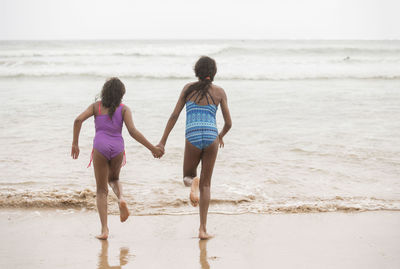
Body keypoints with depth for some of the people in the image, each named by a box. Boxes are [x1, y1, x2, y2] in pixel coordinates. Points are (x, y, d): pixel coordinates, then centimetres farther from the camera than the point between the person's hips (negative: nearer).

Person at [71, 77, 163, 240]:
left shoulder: (96, 106, 10)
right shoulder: (124, 109, 7)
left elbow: (79, 120, -4)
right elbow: (132, 131, -6)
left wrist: (75, 144, 2)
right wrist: (152, 148, -3)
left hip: (100, 147, -1)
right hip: (117, 147, 1)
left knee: (101, 190, 9)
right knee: (113, 179, 30)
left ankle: (104, 230, -2)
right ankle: (121, 199, -3)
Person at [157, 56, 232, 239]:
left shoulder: (189, 88, 10)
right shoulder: (219, 92, 9)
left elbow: (174, 116, 5)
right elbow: (228, 123, 9)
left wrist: (163, 141, 8)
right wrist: (221, 136, 31)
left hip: (193, 138, 0)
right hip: (211, 137, 0)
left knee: (187, 177, 20)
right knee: (206, 184, 11)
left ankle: (193, 182, -21)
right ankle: (203, 229, 3)